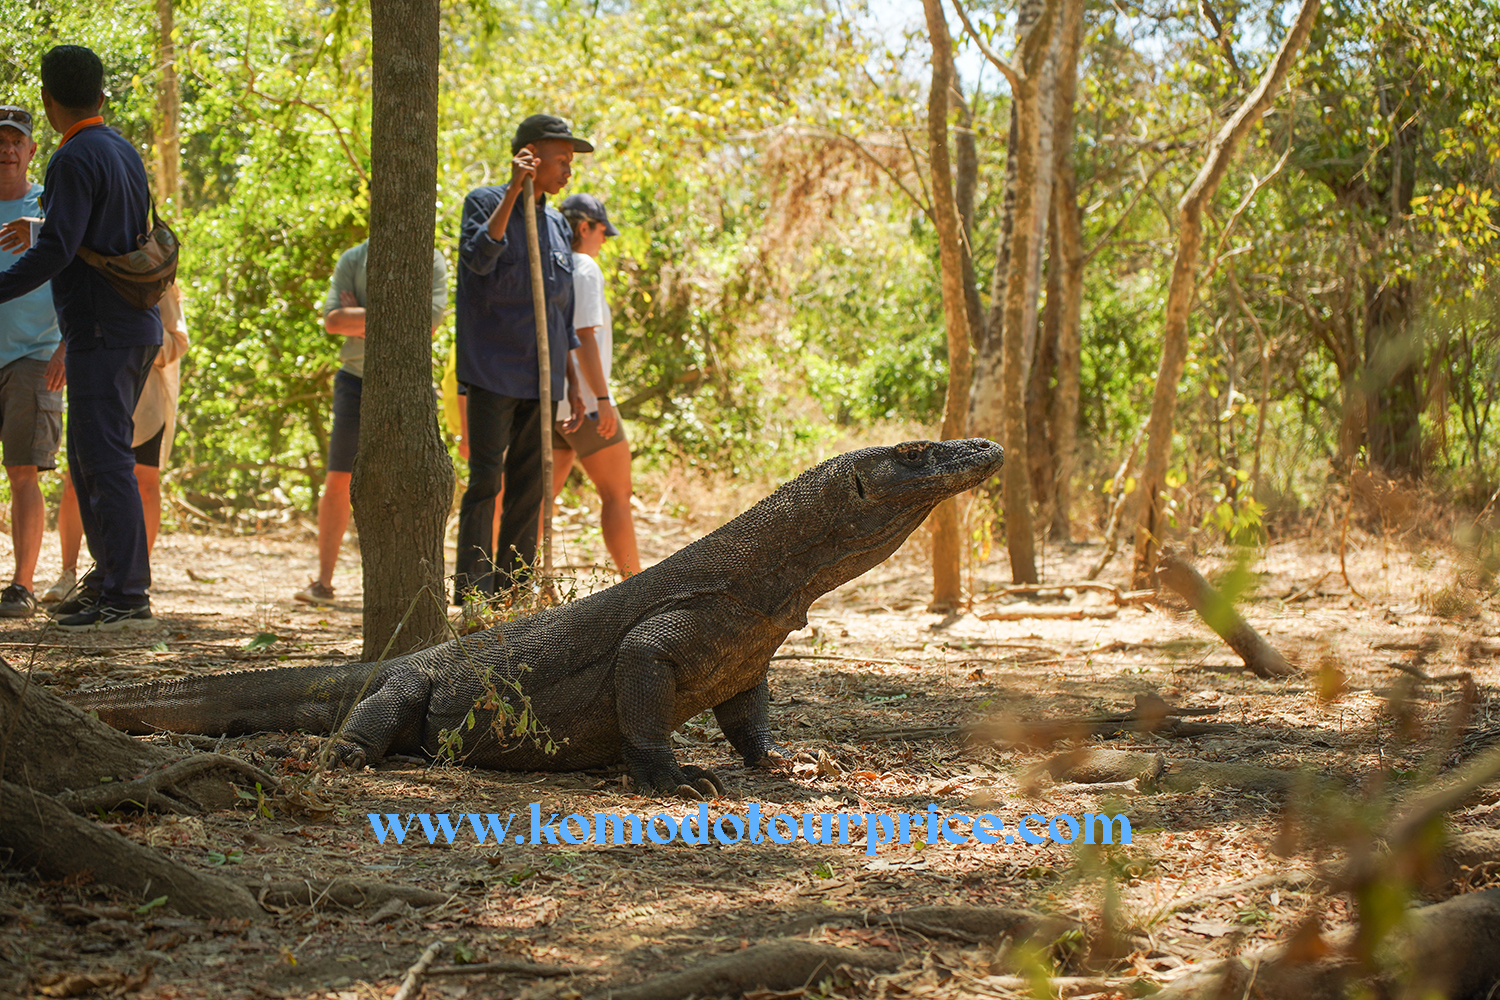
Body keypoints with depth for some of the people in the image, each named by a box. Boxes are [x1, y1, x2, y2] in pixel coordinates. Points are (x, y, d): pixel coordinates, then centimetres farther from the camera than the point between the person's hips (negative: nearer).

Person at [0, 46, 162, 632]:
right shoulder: (125, 153, 15)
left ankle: (127, 597, -12)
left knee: (105, 457, -9)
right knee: (87, 457, 15)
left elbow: (57, 249, -23)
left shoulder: (75, 159, -13)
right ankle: (108, 578, 17)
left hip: (101, 331, -9)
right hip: (136, 327, 9)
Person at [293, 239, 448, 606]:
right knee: (338, 480, -3)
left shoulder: (431, 260, 3)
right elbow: (332, 320, -6)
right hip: (357, 379, 0)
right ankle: (323, 582, 4)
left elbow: (430, 320, -11)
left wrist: (361, 318, -10)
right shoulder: (352, 259, 5)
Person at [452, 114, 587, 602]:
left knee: (530, 487, 6)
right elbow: (479, 256, -24)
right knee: (485, 480, -10)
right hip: (492, 372, -6)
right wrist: (514, 192, -26)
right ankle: (472, 594, -10)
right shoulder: (485, 202, -2)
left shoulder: (556, 224, 15)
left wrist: (574, 384, 16)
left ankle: (512, 590, 10)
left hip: (540, 378, 6)